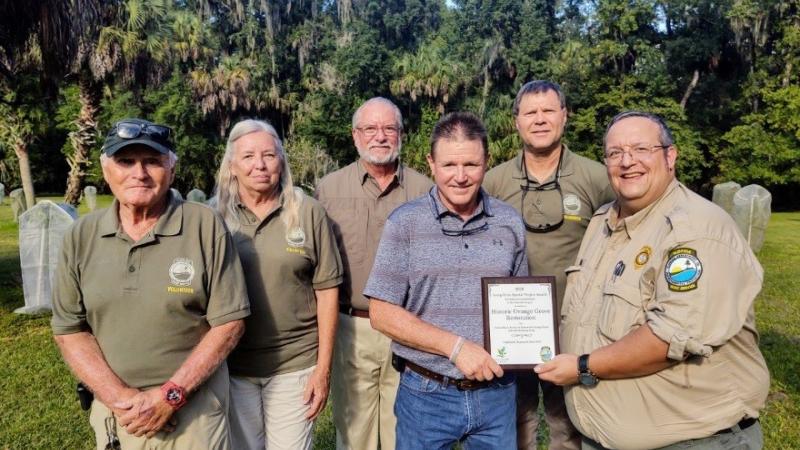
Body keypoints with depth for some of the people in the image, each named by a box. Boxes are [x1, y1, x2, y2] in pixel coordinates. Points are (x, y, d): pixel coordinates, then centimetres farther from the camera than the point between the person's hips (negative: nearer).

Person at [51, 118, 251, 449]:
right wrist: (119, 397, -10)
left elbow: (229, 322, -11)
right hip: (112, 408, 3)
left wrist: (171, 395, -15)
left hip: (194, 405, -3)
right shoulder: (81, 236, -1)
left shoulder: (206, 226, -12)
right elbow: (69, 329, 2)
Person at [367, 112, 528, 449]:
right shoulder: (405, 223, -7)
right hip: (426, 394, -2)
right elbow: (382, 314, -9)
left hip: (496, 392, 3)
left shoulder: (510, 222, 1)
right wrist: (456, 346, -17)